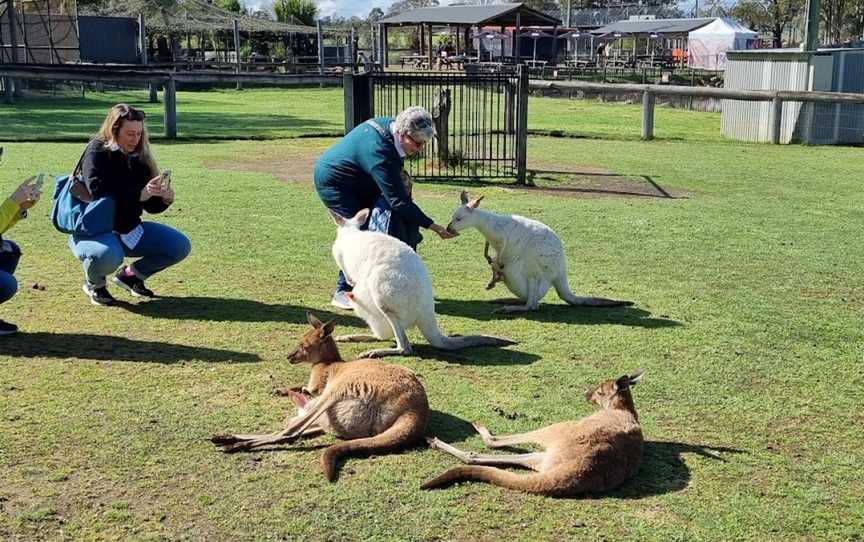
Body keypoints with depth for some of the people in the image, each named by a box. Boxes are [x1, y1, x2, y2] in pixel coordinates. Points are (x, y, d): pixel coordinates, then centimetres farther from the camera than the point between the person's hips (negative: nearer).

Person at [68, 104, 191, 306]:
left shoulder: (139, 157, 4)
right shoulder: (97, 152, -13)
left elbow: (151, 206, 4)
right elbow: (99, 193, -29)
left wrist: (165, 199, -18)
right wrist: (140, 194, -35)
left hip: (128, 229, 6)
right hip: (93, 230, -6)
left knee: (180, 246, -4)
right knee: (109, 255, -40)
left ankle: (131, 275, 15)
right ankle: (95, 284, -3)